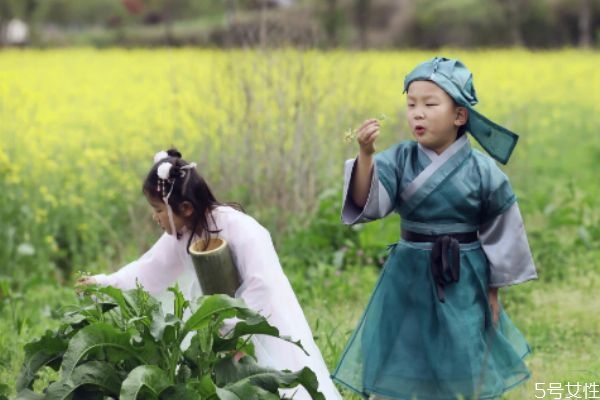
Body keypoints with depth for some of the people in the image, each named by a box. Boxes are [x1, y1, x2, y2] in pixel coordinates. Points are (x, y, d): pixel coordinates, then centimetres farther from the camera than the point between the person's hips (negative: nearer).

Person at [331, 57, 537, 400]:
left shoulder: (482, 170, -9)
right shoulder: (399, 159, -6)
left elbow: (501, 234, 1)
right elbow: (367, 204, -20)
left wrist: (493, 291, 4)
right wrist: (365, 155, -35)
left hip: (463, 282, -1)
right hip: (409, 277, 1)